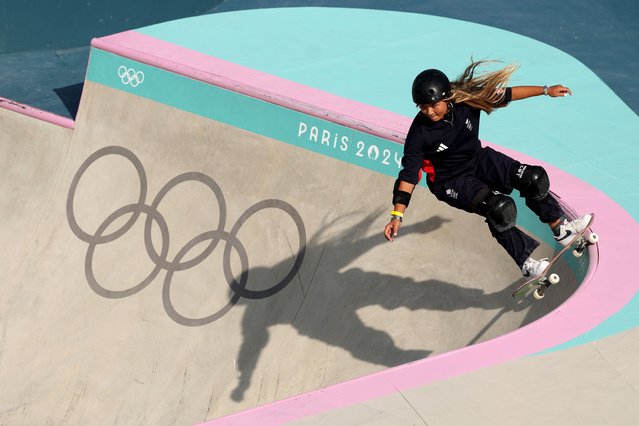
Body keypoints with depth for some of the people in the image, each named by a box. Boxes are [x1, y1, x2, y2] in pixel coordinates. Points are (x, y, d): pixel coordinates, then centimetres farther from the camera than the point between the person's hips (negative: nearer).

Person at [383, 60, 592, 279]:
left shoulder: (465, 99, -18)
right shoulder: (420, 133, -28)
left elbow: (504, 94, -6)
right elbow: (409, 174, -26)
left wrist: (546, 90, 1)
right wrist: (397, 215, -32)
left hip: (478, 160, 5)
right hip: (451, 182, -5)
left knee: (533, 178, -8)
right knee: (500, 208, -27)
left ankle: (561, 229, 13)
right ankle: (526, 264, -13)